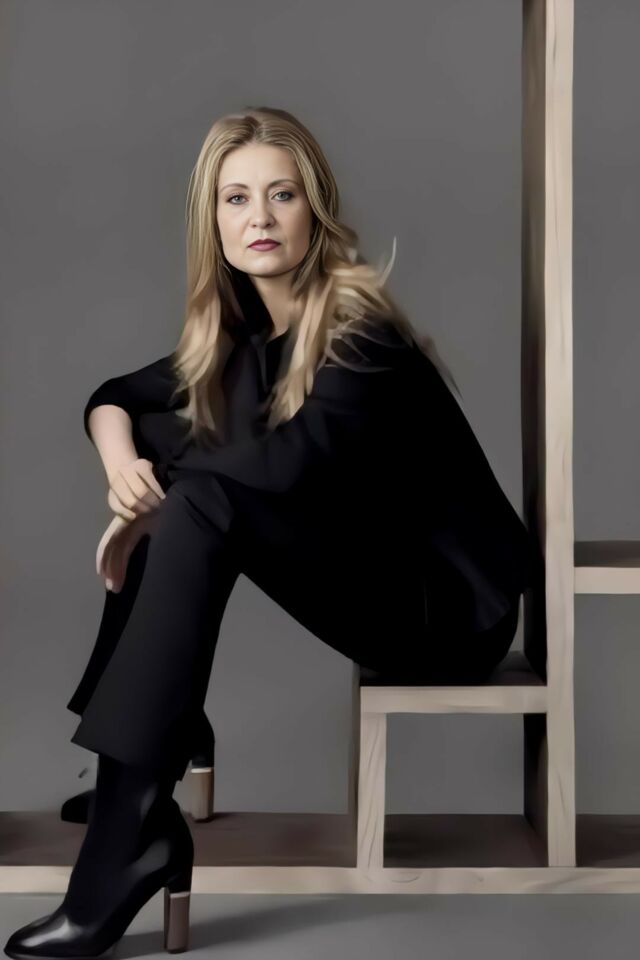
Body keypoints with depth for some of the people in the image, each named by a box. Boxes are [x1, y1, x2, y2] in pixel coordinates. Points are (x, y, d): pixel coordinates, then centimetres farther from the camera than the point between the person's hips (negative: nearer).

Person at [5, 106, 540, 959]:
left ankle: (130, 829, -26)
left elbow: (291, 459, -34)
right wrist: (124, 465, -13)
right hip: (370, 587, 7)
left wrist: (159, 484, -17)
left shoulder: (362, 328, -19)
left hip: (451, 604, -7)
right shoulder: (238, 328, 4)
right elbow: (114, 398, 11)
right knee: (162, 431, -4)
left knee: (202, 501, -25)